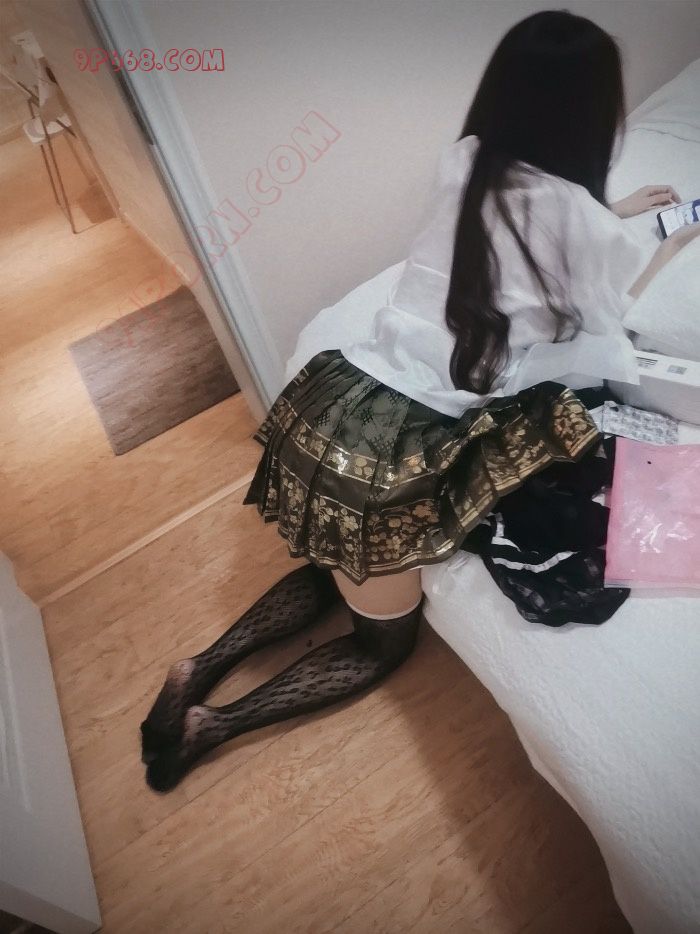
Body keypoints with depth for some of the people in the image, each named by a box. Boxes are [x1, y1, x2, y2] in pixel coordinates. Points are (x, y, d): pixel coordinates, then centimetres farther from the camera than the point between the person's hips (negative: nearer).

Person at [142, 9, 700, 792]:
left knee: (332, 576, 32)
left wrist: (618, 211, 42)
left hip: (335, 394, 7)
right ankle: (213, 724, 17)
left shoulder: (463, 160, 11)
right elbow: (629, 283, 19)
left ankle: (201, 669, 24)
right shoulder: (574, 213, -6)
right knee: (383, 641, 20)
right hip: (394, 444, -7)